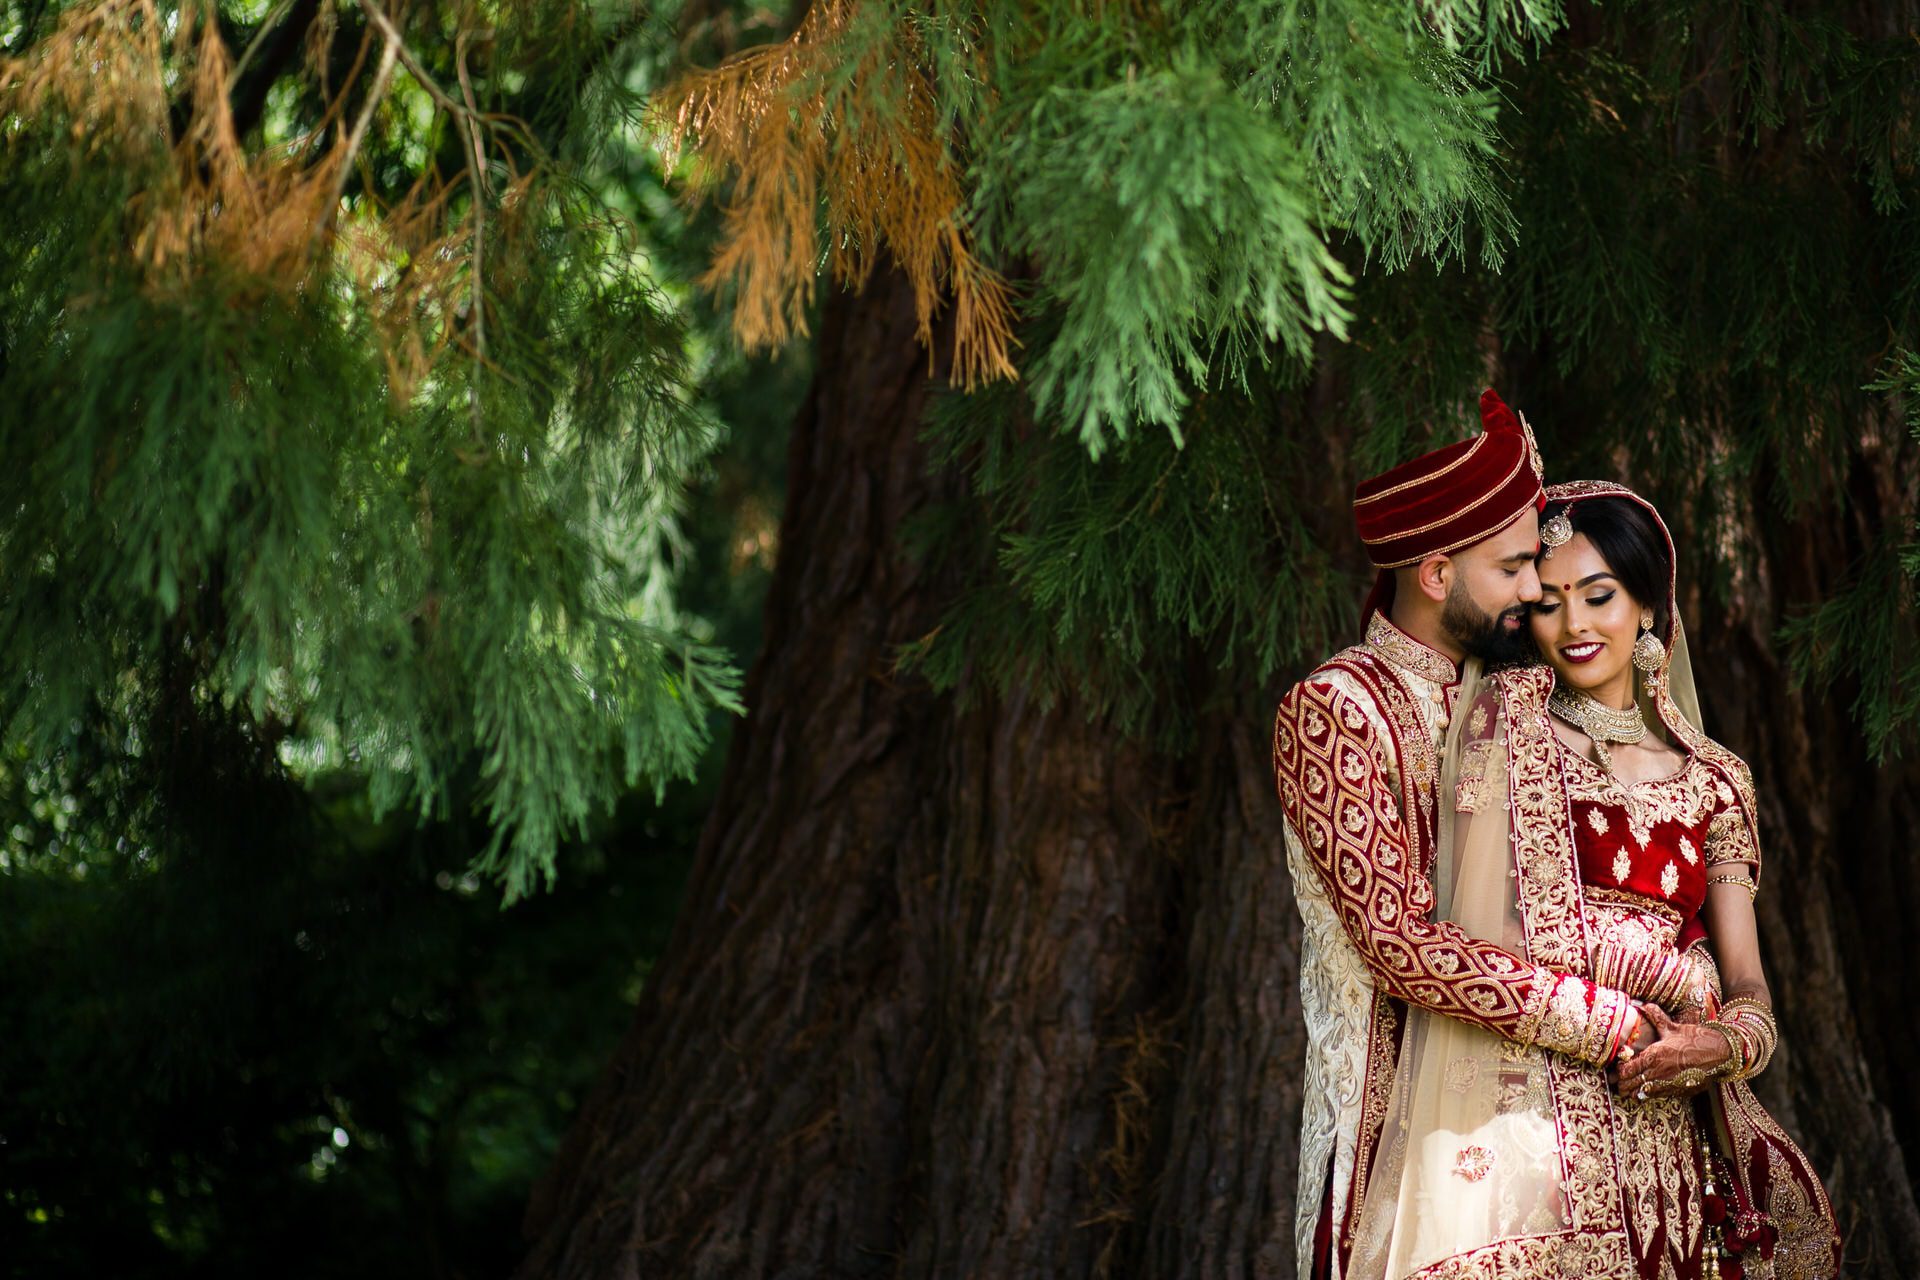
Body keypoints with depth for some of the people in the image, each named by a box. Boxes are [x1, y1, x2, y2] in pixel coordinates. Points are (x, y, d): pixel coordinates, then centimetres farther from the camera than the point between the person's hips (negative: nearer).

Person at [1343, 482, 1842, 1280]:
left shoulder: (1713, 783, 16)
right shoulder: (1507, 714, 5)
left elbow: (1749, 993, 10)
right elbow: (1480, 933, -6)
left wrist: (1721, 1046, -12)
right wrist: (1675, 977, -6)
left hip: (1668, 1137, 4)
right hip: (1526, 1095, -4)